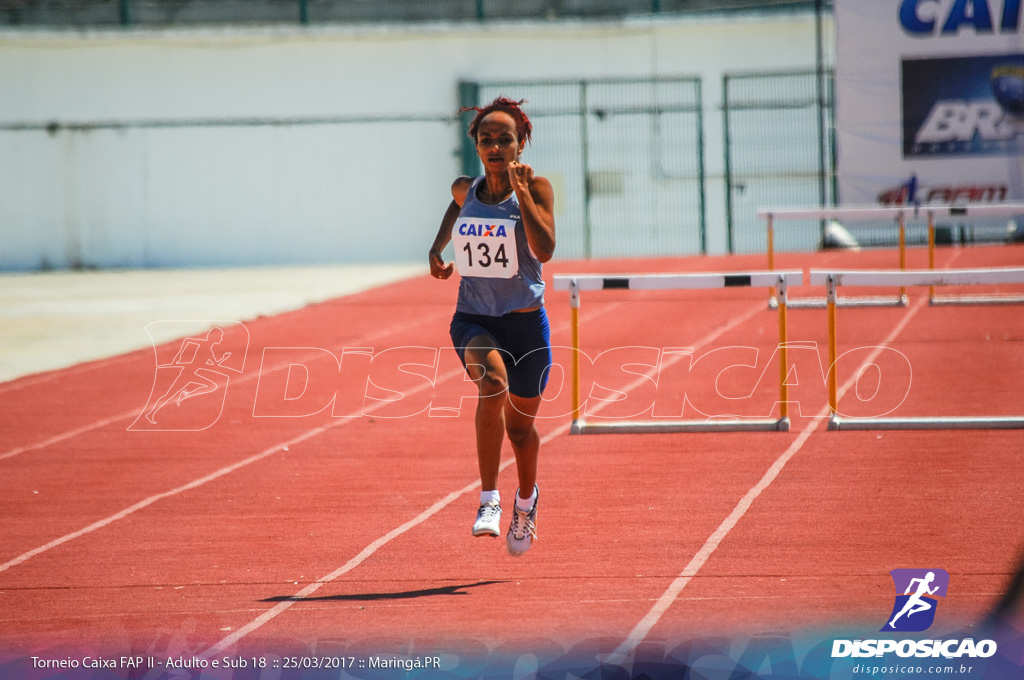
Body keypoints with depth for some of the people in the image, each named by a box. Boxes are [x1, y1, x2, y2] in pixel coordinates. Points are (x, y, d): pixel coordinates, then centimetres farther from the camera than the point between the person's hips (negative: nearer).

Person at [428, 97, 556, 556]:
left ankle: (526, 500, 45)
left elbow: (544, 250, -24)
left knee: (520, 423, 13)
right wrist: (438, 246, 13)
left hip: (525, 321, -1)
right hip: (473, 318, 1)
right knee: (491, 380, -32)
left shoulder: (537, 188, -10)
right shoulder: (465, 190, 1)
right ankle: (488, 500, -30)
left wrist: (521, 191, -28)